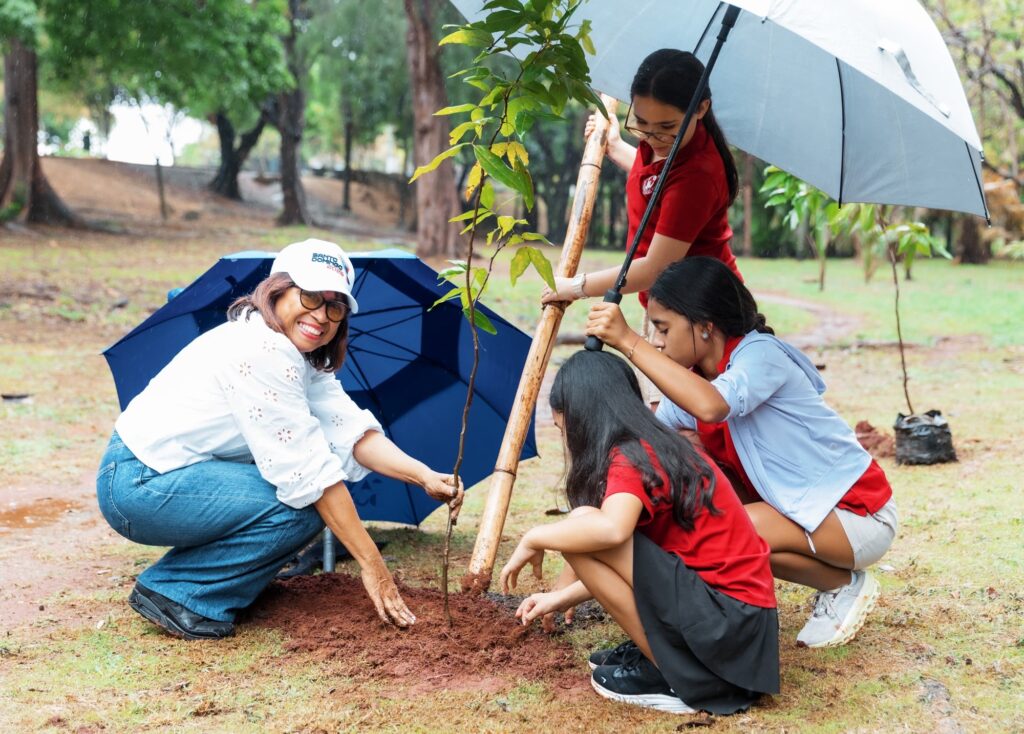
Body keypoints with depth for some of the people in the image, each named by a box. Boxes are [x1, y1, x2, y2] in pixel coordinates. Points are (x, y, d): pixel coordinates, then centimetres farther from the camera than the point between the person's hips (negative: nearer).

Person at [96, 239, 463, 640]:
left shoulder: (305, 360, 7)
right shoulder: (260, 351, -23)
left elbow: (351, 429, -5)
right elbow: (308, 470, -25)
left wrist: (424, 476, -19)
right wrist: (371, 564, -22)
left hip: (163, 472, 10)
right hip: (137, 484, -10)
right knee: (303, 507, -20)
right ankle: (173, 591, -8)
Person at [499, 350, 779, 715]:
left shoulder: (629, 456, -14)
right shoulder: (659, 448, 15)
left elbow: (611, 529, -36)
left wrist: (535, 539, -17)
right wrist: (561, 597, 24)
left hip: (728, 623, -10)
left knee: (582, 528, -17)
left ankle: (674, 676, -7)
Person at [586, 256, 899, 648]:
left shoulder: (760, 354, -23)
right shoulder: (691, 382, 0)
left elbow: (711, 406, -46)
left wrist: (629, 341, -44)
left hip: (859, 515, -8)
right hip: (803, 507, 8)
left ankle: (845, 586, -2)